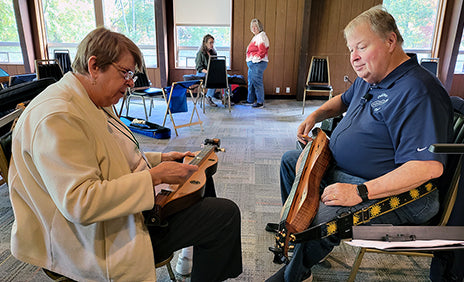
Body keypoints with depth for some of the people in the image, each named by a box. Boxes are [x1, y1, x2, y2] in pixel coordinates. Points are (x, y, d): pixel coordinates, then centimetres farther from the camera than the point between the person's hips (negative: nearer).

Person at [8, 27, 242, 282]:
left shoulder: (95, 104, 8)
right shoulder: (56, 117, -26)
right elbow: (80, 203, -32)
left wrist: (159, 159, 8)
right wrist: (155, 176, -27)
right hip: (103, 240, -11)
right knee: (227, 214, -15)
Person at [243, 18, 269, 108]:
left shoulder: (261, 36, -11)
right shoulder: (256, 37, 20)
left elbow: (262, 51, -20)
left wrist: (256, 58, -17)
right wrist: (249, 60, 17)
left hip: (258, 64, -11)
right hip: (252, 64, 11)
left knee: (257, 82, -8)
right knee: (251, 82, 16)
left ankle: (260, 102, -1)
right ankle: (250, 100, 26)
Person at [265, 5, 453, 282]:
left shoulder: (417, 91, -24)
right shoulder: (369, 79, 7)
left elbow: (430, 166, -32)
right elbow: (344, 100, 29)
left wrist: (359, 192, -35)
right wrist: (316, 114, 8)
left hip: (393, 195, -10)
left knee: (322, 217, -34)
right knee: (291, 160, 18)